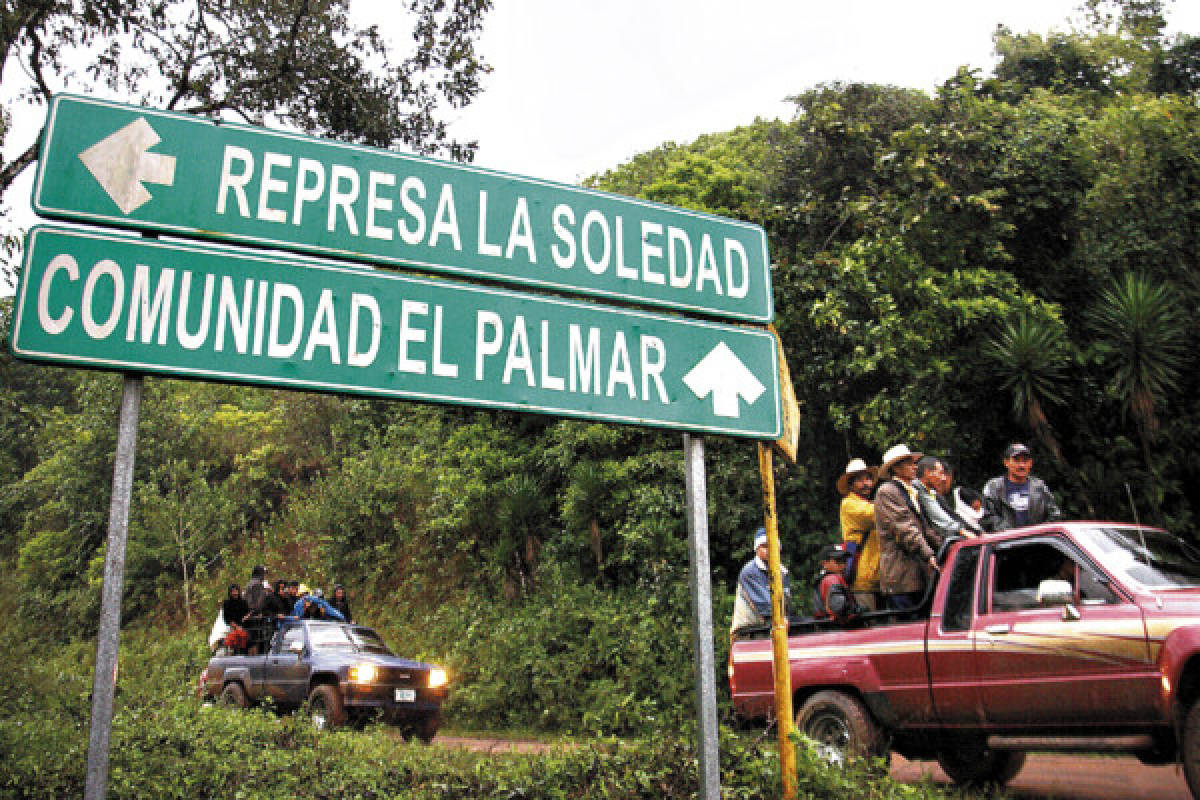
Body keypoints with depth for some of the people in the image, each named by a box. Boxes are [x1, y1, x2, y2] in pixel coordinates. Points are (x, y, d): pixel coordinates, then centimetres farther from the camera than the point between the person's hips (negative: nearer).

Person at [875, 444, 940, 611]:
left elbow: (924, 529, 26)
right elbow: (904, 529, -15)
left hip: (917, 576, 9)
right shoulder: (887, 491, -6)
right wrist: (929, 555, -22)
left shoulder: (911, 493, 23)